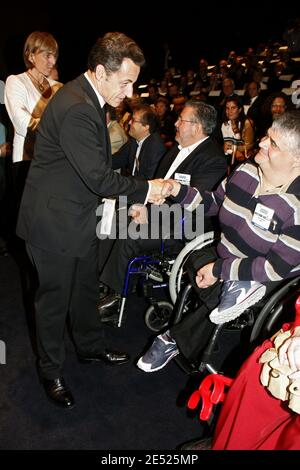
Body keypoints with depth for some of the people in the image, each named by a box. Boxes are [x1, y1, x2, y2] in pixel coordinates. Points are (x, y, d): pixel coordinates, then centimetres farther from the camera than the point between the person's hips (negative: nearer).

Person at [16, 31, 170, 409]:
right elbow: (99, 178, -27)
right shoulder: (75, 109, -27)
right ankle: (51, 372, 30)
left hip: (80, 217, 10)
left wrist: (132, 200, 8)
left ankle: (90, 347, 44)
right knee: (54, 297, 8)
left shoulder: (86, 99, 6)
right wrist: (145, 189, -15)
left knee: (85, 288, 22)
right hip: (55, 223, -9)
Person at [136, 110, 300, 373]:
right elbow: (214, 203, 8)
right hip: (225, 259, 6)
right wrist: (179, 191, -8)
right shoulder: (246, 171, -7)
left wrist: (219, 270, -23)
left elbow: (277, 267, -24)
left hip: (270, 282, -6)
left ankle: (175, 340, 1)